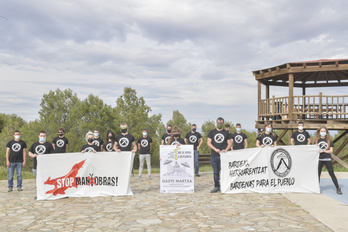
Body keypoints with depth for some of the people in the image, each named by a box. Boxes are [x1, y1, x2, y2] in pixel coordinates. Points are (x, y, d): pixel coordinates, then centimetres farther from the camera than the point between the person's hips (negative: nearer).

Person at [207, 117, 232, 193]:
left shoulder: (226, 133, 11)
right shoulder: (212, 132, 10)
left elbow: (229, 143, 10)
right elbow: (208, 142, 4)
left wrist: (226, 150, -9)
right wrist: (215, 149, -10)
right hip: (214, 155, 1)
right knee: (216, 172, 4)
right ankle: (216, 186, 11)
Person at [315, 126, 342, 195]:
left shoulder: (329, 141, 4)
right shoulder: (316, 140, 7)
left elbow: (331, 150, -1)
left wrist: (323, 151, -13)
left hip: (327, 159, -1)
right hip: (319, 159, 1)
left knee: (332, 174, -2)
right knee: (318, 174, 5)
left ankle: (338, 188, 5)